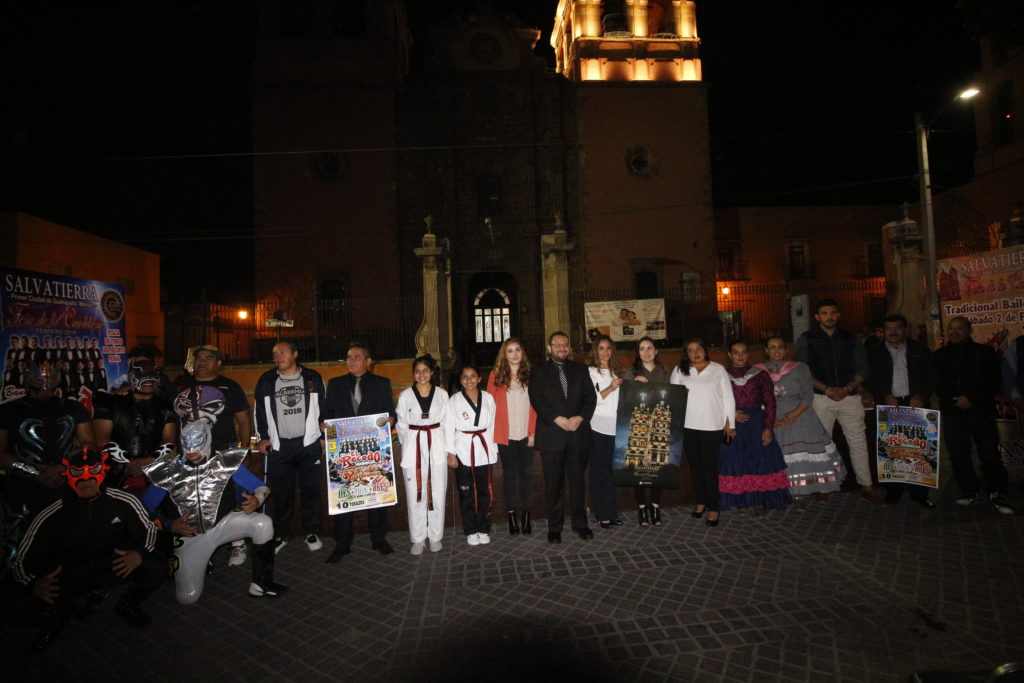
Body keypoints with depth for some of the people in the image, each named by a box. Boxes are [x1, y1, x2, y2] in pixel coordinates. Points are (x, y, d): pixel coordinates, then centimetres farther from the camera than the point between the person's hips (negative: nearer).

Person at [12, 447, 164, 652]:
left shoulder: (124, 502, -10)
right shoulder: (50, 517, -12)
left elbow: (148, 529, 1)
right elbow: (22, 560, -6)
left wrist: (139, 554, -20)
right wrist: (34, 584, -28)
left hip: (114, 569, 0)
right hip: (64, 577, 0)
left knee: (158, 566, -25)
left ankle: (127, 605, 8)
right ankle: (56, 613, 10)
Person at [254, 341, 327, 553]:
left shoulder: (313, 378, 2)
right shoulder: (266, 381, 6)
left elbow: (323, 408, 6)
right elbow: (260, 411, 12)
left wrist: (324, 437, 3)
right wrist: (262, 438, 5)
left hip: (309, 443, -1)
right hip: (279, 446, 1)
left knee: (311, 490, 5)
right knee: (281, 492, 6)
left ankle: (310, 532, 19)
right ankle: (280, 535, 22)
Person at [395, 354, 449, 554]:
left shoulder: (442, 394, 4)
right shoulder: (405, 396, 3)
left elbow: (446, 423, 7)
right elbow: (401, 425, 9)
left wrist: (447, 449, 3)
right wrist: (408, 446, 6)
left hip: (436, 447, 1)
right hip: (413, 448, 0)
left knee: (437, 492, 4)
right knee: (415, 493, 2)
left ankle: (435, 536, 19)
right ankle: (418, 538, 16)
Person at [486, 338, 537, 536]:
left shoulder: (530, 375, 3)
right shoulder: (496, 376, 0)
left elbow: (535, 405, 2)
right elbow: (491, 406, -1)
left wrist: (533, 432, -4)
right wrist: (493, 433, -8)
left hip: (526, 435, 1)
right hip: (505, 435, -1)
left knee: (526, 473, 8)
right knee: (509, 474, 9)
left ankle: (526, 513, 21)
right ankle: (511, 514, 19)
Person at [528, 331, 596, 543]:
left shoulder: (580, 370, 12)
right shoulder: (539, 372, 4)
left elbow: (591, 398, 6)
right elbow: (537, 401, -6)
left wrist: (580, 418, -11)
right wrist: (558, 419, -16)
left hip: (578, 433, 2)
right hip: (551, 435, -2)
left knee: (578, 480, 9)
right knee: (554, 483, 5)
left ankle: (580, 523, 24)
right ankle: (554, 527, 17)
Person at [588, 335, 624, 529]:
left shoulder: (616, 372, 15)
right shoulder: (590, 372, -3)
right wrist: (609, 388, -21)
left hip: (614, 427, 5)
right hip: (597, 427, -5)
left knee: (611, 470, 10)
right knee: (598, 471, 2)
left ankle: (611, 512, 18)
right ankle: (602, 514, 9)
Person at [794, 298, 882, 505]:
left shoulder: (850, 338, 10)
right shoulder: (806, 339, 2)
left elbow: (862, 369, 7)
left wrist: (847, 388, -9)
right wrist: (827, 389, -11)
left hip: (849, 397, 2)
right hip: (821, 398, -2)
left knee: (858, 442, 3)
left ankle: (866, 486, 13)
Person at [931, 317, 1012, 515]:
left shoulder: (985, 353, 8)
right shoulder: (939, 356, 12)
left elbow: (994, 380, 1)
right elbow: (938, 385, 8)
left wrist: (972, 399, -11)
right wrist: (954, 400, -8)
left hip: (981, 410, -1)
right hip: (952, 411, 1)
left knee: (990, 452, -4)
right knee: (958, 453, 2)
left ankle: (997, 494, 9)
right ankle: (968, 491, 13)